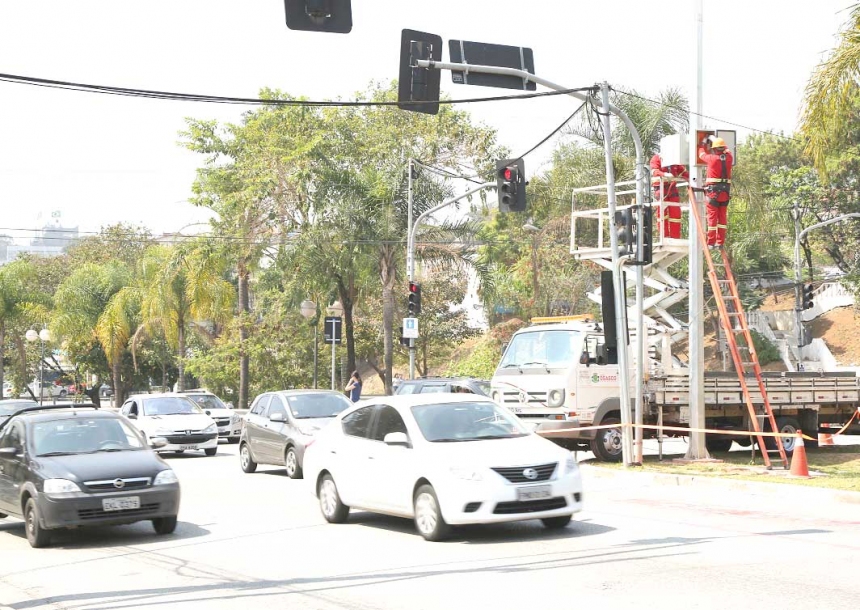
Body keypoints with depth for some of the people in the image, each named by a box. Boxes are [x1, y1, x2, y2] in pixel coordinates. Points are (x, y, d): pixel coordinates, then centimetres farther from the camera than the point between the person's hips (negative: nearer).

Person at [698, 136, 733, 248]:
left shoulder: (712, 158, -7)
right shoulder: (729, 158, 4)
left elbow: (702, 154, 14)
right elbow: (726, 151, 27)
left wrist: (704, 144, 33)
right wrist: (714, 140, 36)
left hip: (713, 191, -4)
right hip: (726, 192, 4)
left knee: (712, 217, -2)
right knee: (722, 217, 8)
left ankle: (711, 242, -4)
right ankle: (720, 242, 8)